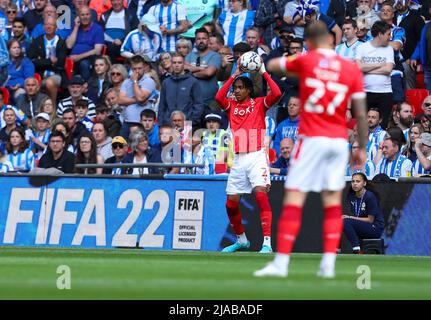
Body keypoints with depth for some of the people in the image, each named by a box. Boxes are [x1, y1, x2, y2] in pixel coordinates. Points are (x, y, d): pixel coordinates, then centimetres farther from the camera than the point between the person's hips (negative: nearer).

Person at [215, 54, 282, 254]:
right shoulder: (231, 106, 13)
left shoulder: (259, 104, 5)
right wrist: (234, 75, -1)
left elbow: (276, 94, -12)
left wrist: (263, 72, -5)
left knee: (261, 194, -21)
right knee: (231, 203, 6)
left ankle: (267, 243, -25)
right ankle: (241, 240, 27)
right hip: (238, 158, 5)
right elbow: (218, 97, -5)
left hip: (256, 156, -5)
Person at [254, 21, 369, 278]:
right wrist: (362, 148, 9)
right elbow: (361, 114, 1)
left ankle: (281, 262, -7)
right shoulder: (352, 69, 2)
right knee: (333, 203, 9)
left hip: (312, 139, -3)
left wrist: (291, 63, 34)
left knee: (293, 199, -3)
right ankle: (329, 263, 3)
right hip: (339, 141, 3)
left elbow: (272, 65, 15)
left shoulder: (305, 61, -2)